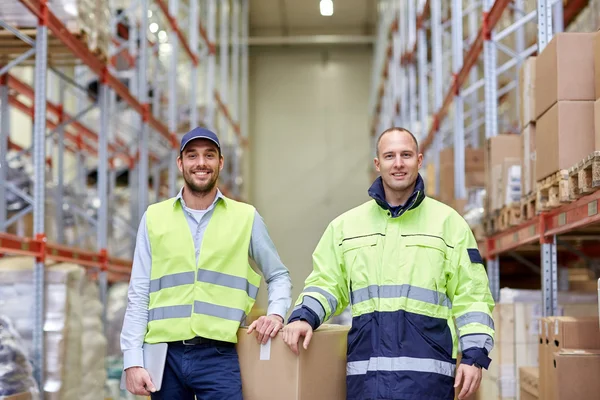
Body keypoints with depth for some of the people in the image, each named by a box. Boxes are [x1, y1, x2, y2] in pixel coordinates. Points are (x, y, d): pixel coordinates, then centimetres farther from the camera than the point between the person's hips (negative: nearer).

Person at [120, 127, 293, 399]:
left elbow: (279, 276, 13)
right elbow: (139, 294, 5)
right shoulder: (154, 217, 7)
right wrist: (132, 360, -2)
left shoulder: (246, 217, 5)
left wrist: (276, 313, -7)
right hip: (165, 355, 1)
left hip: (220, 356, -1)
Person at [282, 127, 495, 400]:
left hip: (426, 369, -2)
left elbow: (471, 295, 5)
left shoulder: (448, 222, 8)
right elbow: (327, 283, 13)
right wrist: (303, 317, -7)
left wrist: (474, 355, -4)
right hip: (365, 370, 2)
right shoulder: (346, 225, 14)